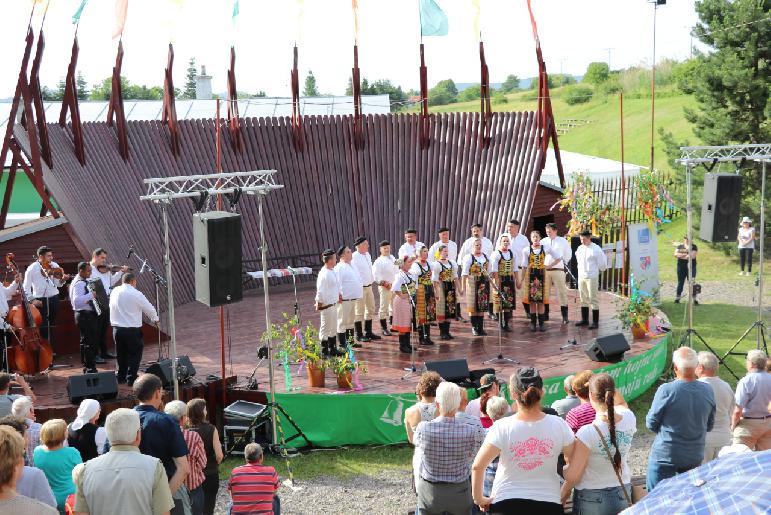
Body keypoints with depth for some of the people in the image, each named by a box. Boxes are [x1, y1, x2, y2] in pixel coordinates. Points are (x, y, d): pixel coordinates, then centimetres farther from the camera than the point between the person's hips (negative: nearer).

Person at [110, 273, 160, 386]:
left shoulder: (114, 291, 4)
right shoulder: (136, 294, -12)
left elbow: (112, 307, 13)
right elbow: (149, 308, -4)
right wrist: (155, 319, 15)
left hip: (116, 328, 6)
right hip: (132, 329, -6)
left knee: (121, 353, 18)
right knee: (135, 354, 6)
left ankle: (121, 377, 25)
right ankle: (131, 378, 3)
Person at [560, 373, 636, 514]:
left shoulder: (587, 433, -26)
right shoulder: (629, 419, -13)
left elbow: (573, 476, -19)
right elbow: (622, 405, 16)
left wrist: (564, 492, -1)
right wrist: (608, 387, 7)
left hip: (592, 499, -5)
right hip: (623, 493, 5)